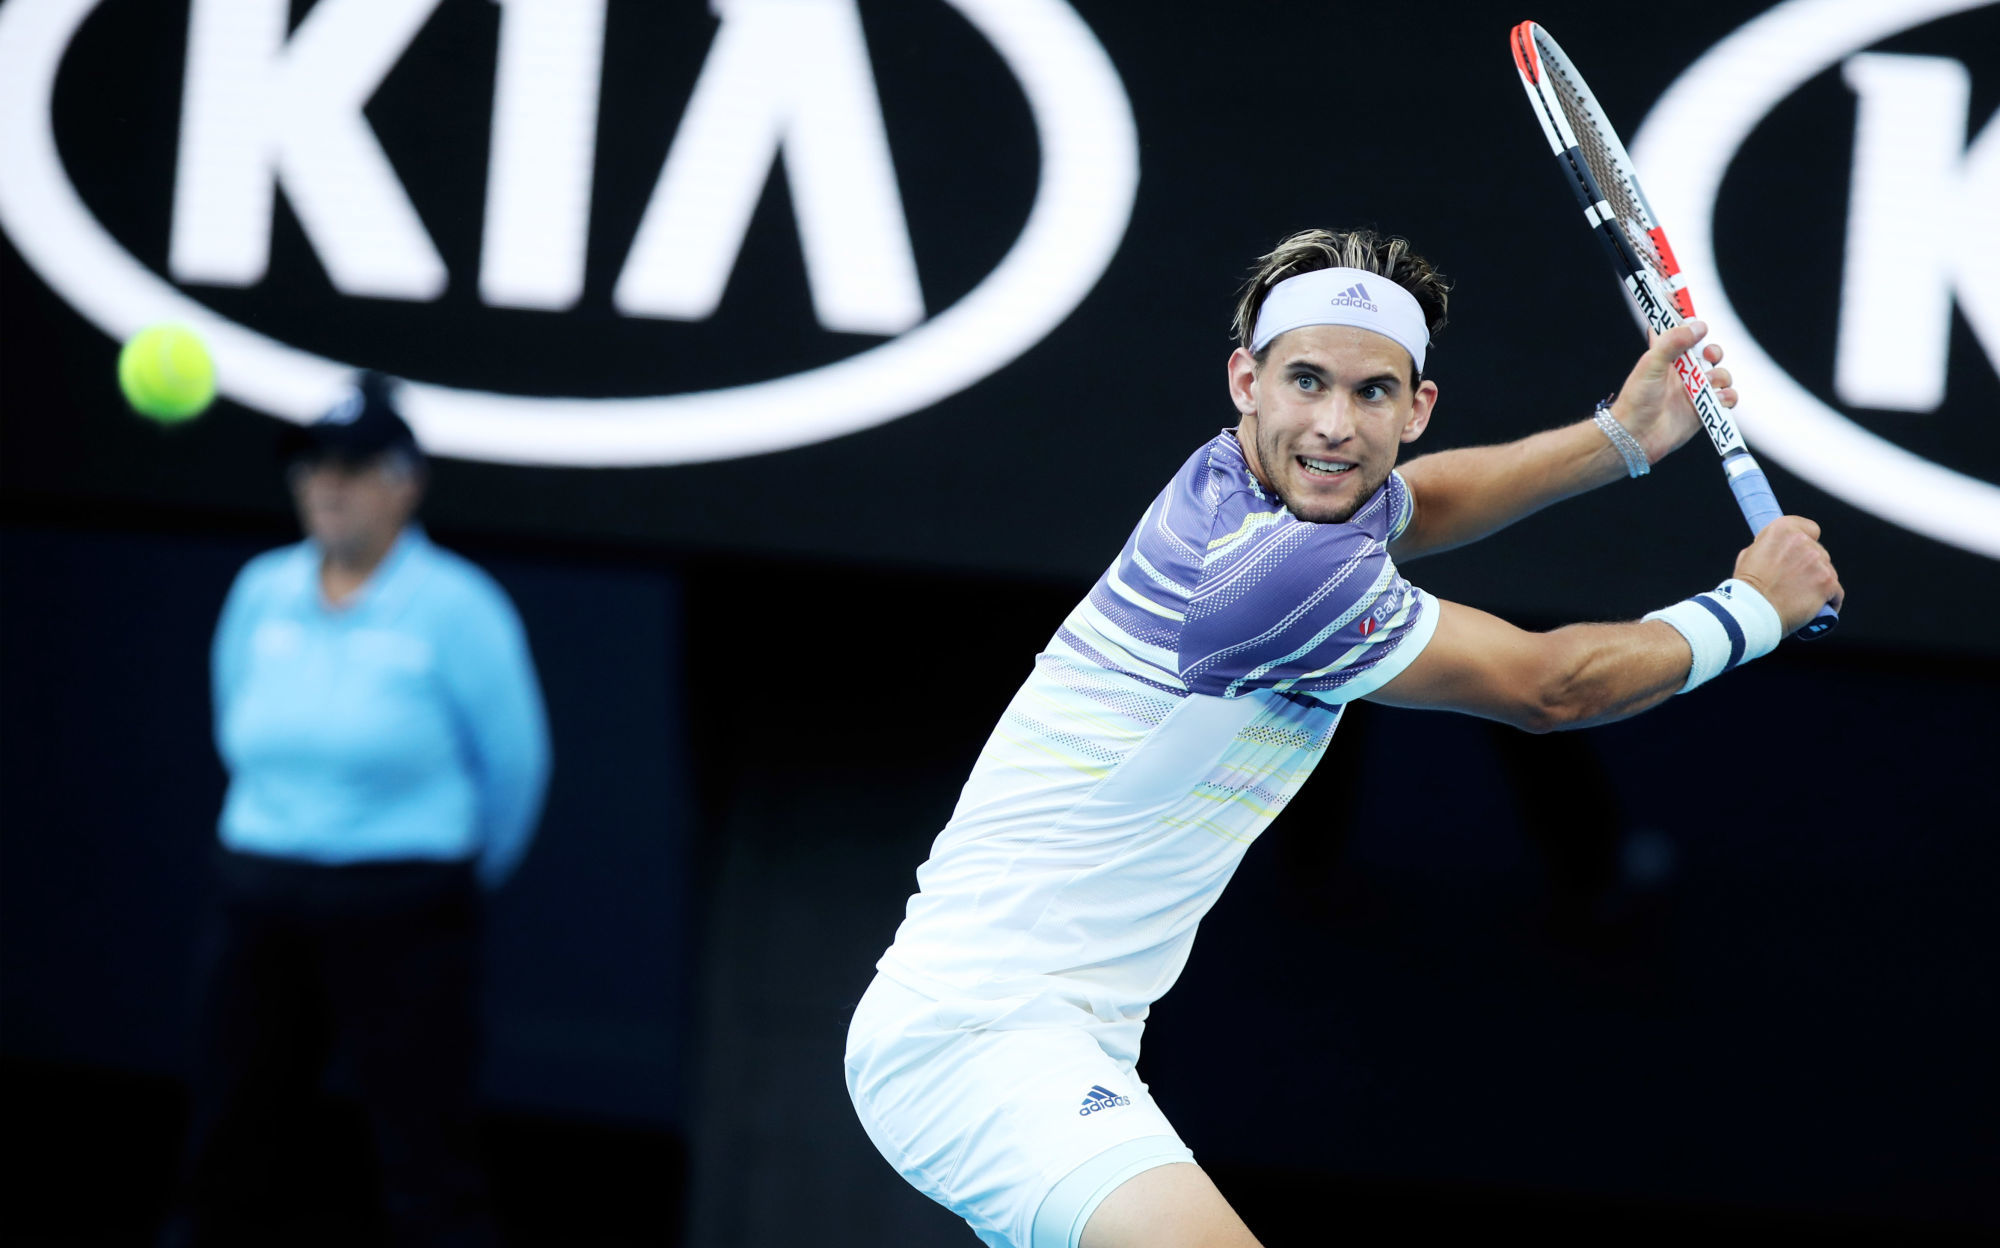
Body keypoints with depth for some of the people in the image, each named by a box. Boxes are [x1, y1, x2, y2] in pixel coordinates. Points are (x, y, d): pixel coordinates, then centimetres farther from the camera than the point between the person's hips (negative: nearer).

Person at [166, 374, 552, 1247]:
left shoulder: (455, 608, -9)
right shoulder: (260, 592, 5)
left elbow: (514, 764, 0)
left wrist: (458, 876, 11)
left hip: (402, 913, -5)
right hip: (264, 903, 5)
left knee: (426, 1166, -5)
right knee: (226, 1149, 9)